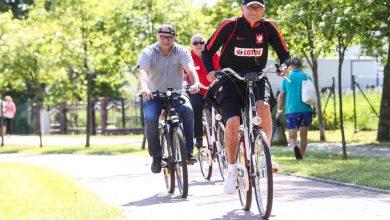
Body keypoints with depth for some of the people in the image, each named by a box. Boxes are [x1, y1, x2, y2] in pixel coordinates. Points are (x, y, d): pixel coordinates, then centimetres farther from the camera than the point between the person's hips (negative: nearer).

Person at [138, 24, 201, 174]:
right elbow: (143, 72, -26)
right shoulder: (148, 52, -8)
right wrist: (144, 88, -48)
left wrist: (195, 83, -45)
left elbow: (190, 68, -23)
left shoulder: (181, 51, -6)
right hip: (154, 94, 0)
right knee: (150, 119, -28)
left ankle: (188, 152, -23)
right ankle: (156, 156, -9)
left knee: (187, 111, -30)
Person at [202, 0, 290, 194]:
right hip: (231, 80, -1)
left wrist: (284, 66, -19)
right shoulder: (230, 26, -10)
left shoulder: (267, 27, -3)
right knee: (232, 122, -21)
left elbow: (284, 53, 4)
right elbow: (207, 52, -5)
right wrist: (210, 71, -23)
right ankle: (232, 170, -3)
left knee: (263, 106, -32)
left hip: (257, 78, 1)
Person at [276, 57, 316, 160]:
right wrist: (314, 109, 10)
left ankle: (295, 147, -32)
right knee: (303, 136, 16)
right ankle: (301, 156, 16)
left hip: (291, 110, -1)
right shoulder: (306, 77, 4)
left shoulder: (286, 78, 3)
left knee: (292, 136, -2)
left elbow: (281, 95, 1)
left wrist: (279, 110, 9)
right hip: (306, 110, 1)